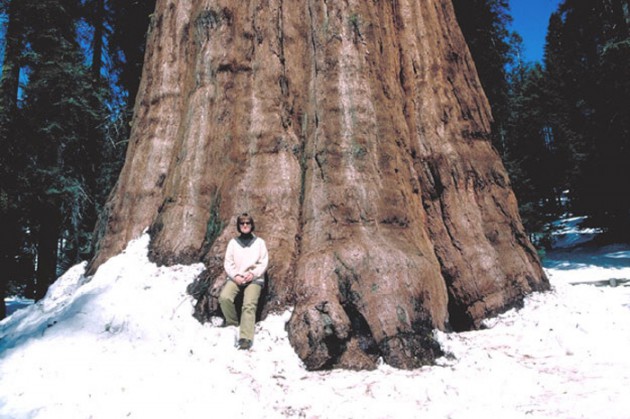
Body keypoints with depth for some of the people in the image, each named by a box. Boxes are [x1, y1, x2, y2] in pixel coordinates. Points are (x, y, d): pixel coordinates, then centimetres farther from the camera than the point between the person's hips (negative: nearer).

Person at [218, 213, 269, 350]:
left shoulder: (259, 242, 10)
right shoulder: (233, 242, 13)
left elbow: (264, 262, 4)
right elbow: (228, 262, 7)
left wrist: (253, 274, -12)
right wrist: (235, 275, -10)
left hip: (254, 279, -2)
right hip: (236, 278, 2)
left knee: (249, 305, -24)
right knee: (224, 297, -26)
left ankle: (246, 338, -32)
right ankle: (233, 324, -4)